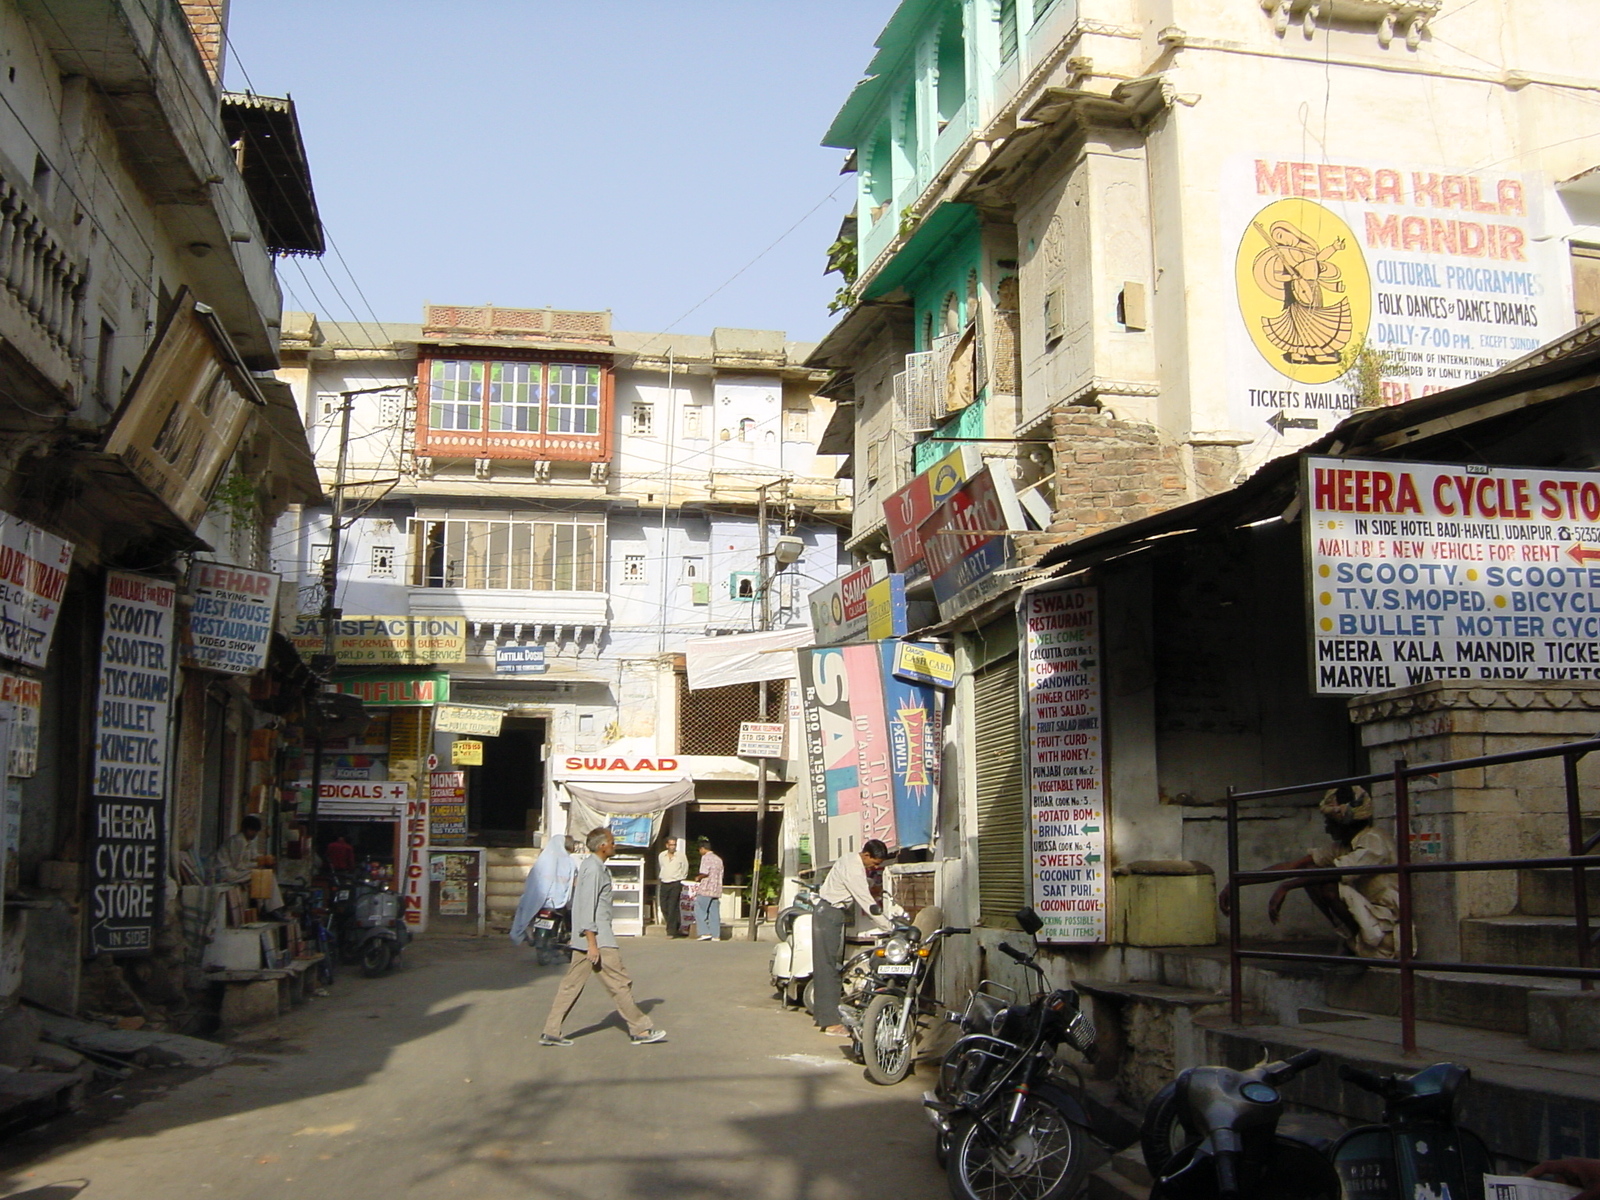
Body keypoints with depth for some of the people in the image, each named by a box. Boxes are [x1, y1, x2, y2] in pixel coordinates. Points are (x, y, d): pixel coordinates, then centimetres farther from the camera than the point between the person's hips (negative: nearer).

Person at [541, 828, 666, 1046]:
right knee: (620, 983, -2)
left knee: (571, 985, 10)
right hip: (599, 939, -10)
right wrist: (592, 943, -23)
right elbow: (588, 905, -20)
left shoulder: (587, 865, 16)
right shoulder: (594, 869, -15)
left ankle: (550, 1032, 10)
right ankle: (640, 1030, 5)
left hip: (583, 939, 10)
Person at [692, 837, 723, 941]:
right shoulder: (718, 859, 18)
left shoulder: (706, 857, -7)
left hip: (706, 889, -8)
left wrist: (698, 878, 2)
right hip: (716, 890, 8)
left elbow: (705, 873, -17)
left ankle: (705, 933, -9)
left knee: (699, 911, -1)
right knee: (714, 913, 6)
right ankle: (716, 935, 3)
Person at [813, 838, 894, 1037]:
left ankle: (823, 1017, 17)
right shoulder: (853, 870, -21)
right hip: (830, 915, -10)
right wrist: (889, 928, -18)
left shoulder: (851, 860, 10)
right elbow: (867, 903, -22)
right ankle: (831, 1022, -11)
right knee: (828, 967, -10)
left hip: (828, 914, 10)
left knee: (826, 967, 12)